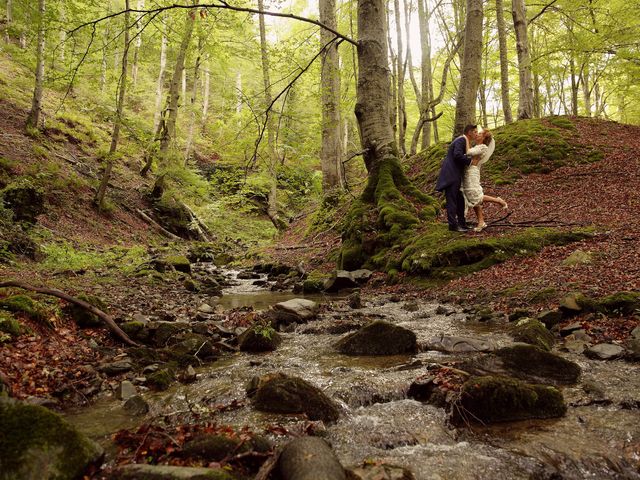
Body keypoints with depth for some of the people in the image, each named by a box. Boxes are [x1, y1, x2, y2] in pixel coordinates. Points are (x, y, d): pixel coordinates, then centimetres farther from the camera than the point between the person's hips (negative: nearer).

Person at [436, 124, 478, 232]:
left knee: (460, 200, 12)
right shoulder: (461, 140, -10)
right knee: (452, 200, -9)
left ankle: (462, 224, 18)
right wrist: (470, 160, -12)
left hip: (455, 176, 10)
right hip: (450, 175, -10)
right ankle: (453, 225, -8)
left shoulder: (464, 141, 20)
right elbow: (457, 155, -24)